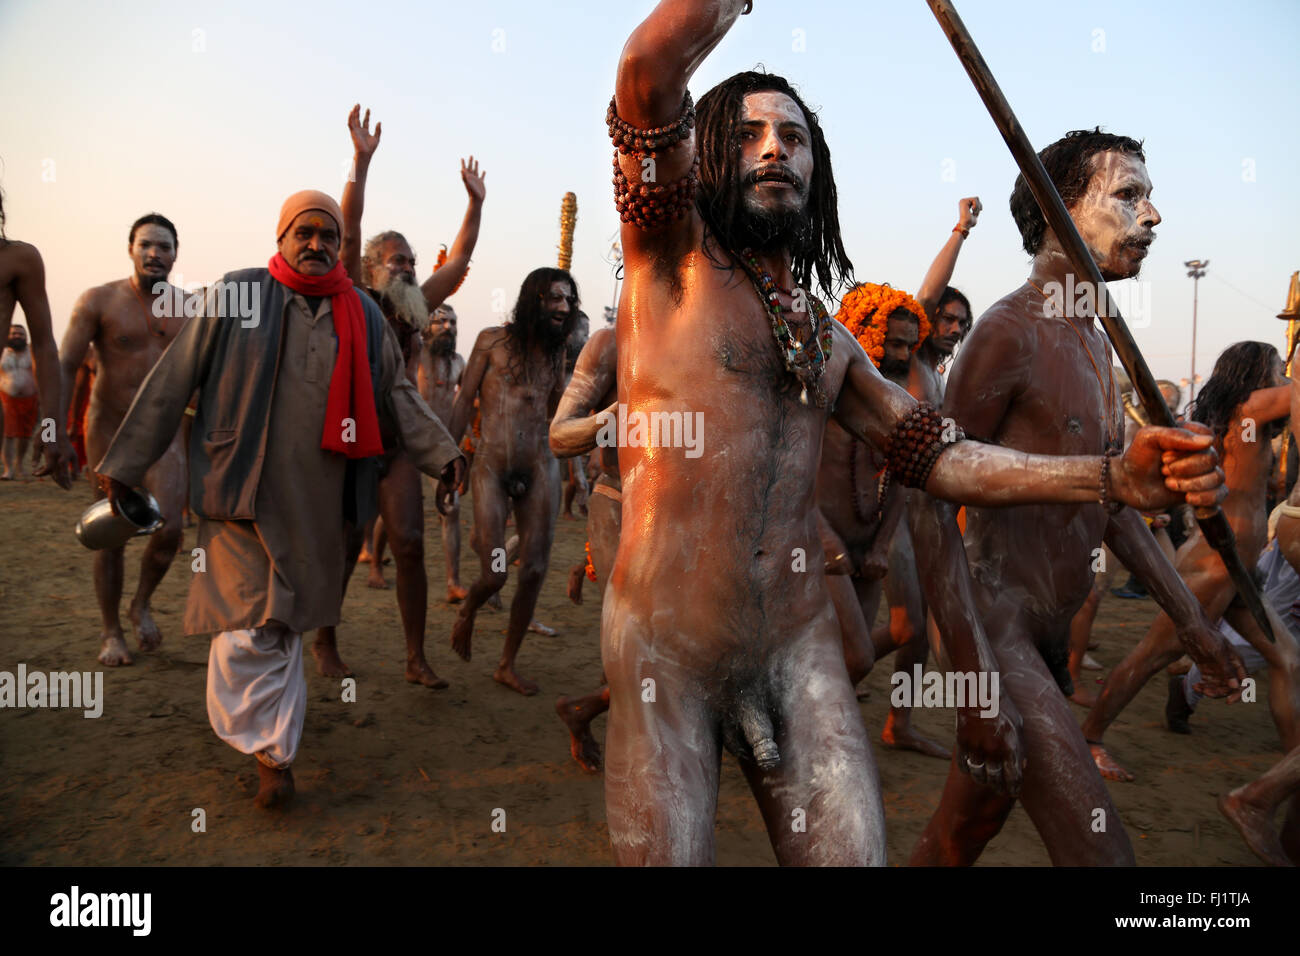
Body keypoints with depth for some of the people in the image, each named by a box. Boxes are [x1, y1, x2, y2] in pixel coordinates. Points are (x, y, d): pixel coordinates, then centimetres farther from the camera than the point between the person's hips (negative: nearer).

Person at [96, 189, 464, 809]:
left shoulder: (362, 314, 8)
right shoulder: (236, 295, 0)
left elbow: (396, 394, 12)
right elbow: (173, 382, 1)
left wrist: (440, 452, 2)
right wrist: (126, 462, 2)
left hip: (316, 502, 3)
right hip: (241, 491, -2)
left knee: (286, 621, 13)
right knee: (250, 626, -5)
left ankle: (273, 746, 30)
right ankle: (274, 750, 11)